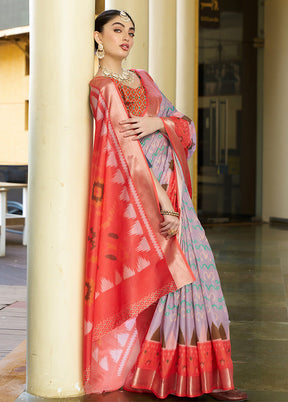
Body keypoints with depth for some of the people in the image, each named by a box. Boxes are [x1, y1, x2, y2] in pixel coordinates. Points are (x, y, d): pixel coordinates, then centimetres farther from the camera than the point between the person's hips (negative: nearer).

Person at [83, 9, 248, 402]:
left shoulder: (142, 78, 17)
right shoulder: (103, 88, -9)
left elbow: (184, 124, 9)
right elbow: (129, 152, -17)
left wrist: (157, 123, -14)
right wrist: (164, 205, -22)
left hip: (167, 184, 8)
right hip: (139, 188, -8)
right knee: (175, 272, -8)